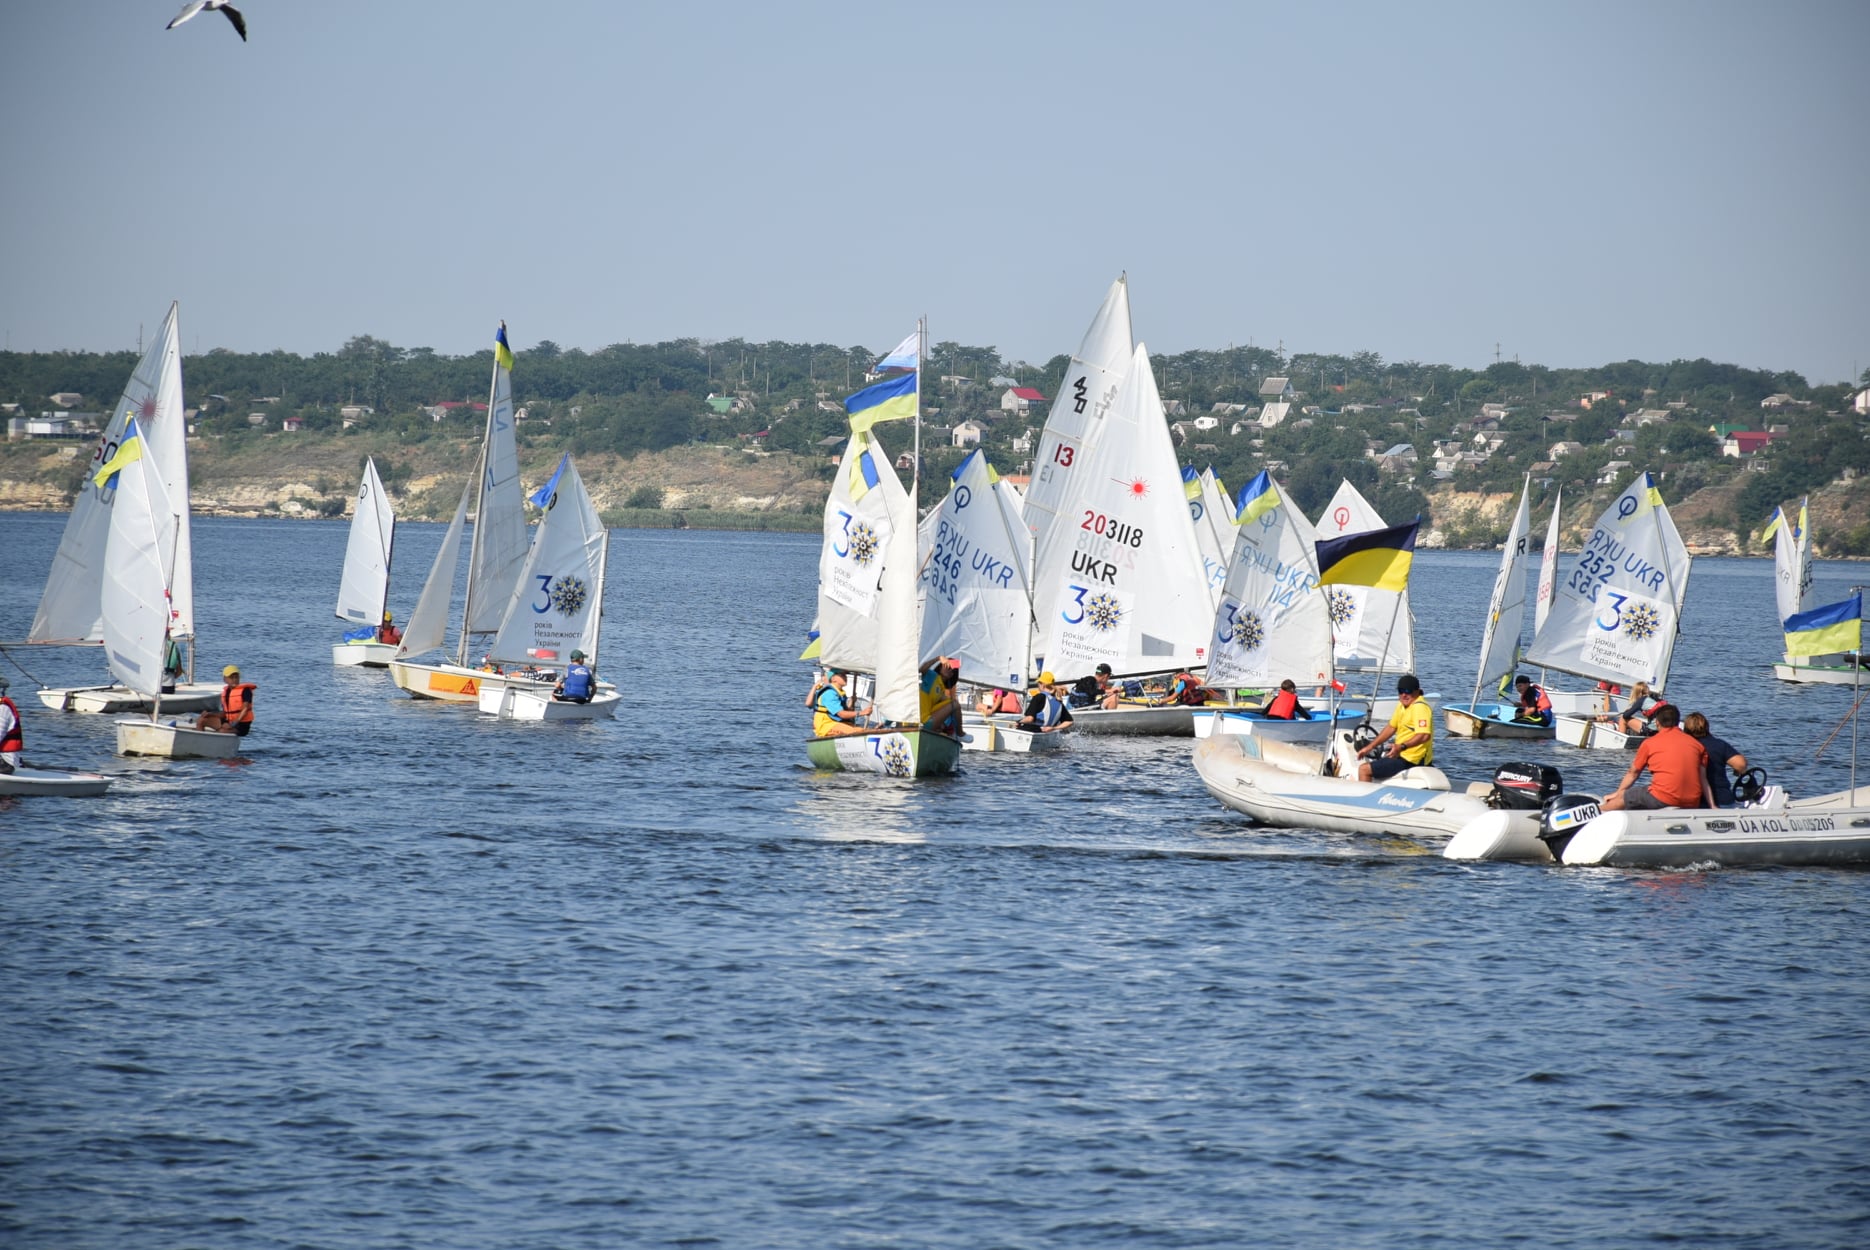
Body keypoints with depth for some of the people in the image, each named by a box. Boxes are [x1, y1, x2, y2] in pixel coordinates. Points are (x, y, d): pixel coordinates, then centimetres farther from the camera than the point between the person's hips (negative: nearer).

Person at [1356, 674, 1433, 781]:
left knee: (1364, 770, -15)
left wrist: (1402, 746, -44)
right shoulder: (1402, 705, 11)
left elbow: (1424, 735, -32)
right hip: (1401, 754, 11)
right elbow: (1391, 727, 21)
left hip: (1410, 760, -11)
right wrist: (1370, 747, 18)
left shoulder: (1420, 707, -20)